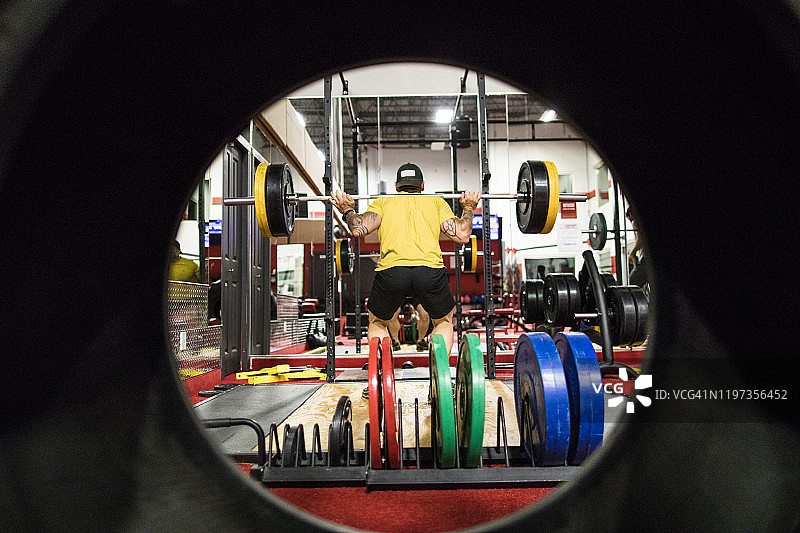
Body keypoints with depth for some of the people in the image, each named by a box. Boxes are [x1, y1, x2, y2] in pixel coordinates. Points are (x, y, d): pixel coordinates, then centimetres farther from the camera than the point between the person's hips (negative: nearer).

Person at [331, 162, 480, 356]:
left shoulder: (383, 202, 26)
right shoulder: (436, 202, 27)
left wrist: (346, 211, 28)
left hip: (391, 272, 0)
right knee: (444, 321, 30)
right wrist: (468, 208, 32)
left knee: (377, 322, 30)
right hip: (431, 271, 0)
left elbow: (359, 229, 8)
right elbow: (462, 235, 15)